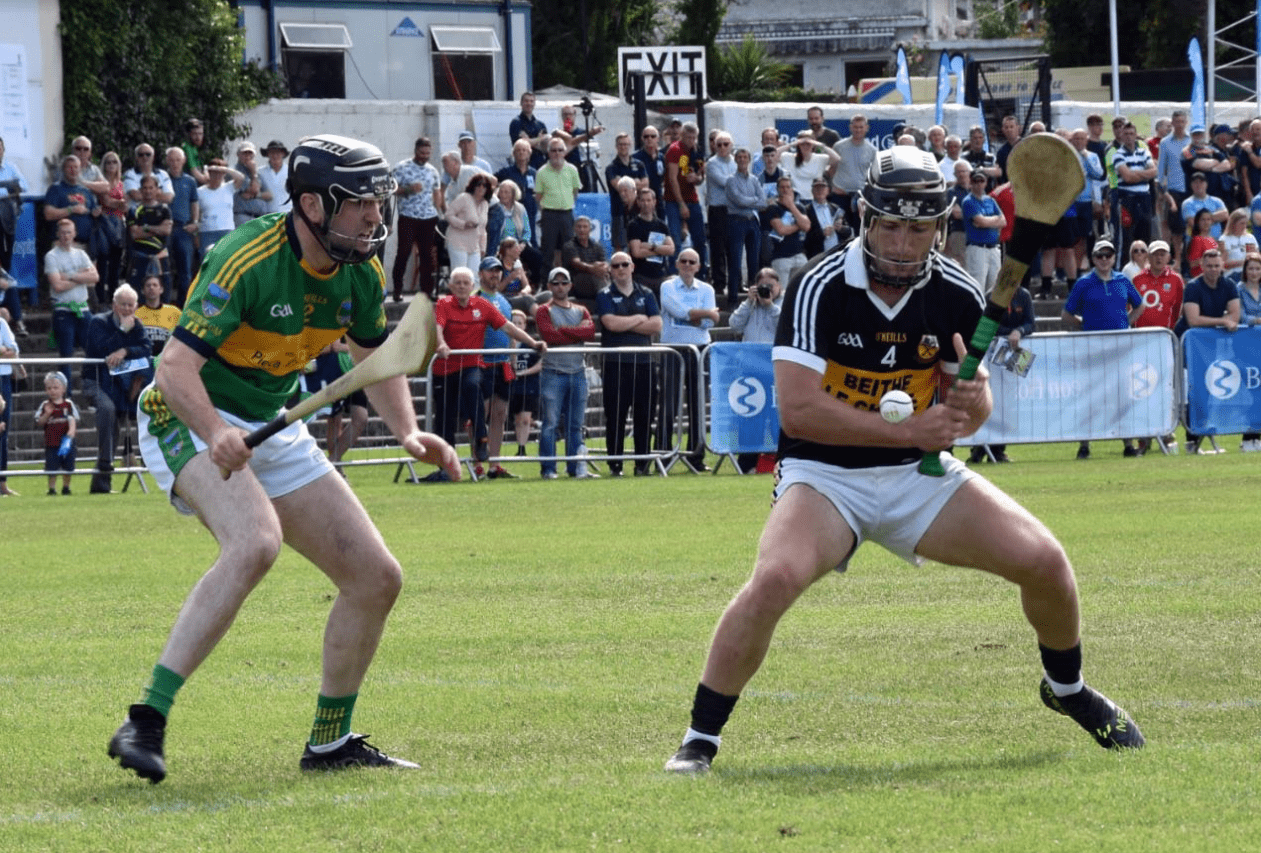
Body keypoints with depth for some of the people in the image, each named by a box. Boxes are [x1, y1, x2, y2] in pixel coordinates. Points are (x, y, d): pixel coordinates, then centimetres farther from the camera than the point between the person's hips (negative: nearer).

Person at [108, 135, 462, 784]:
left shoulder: (361, 273, -2)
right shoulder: (247, 261, -25)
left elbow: (376, 358, 17)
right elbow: (176, 367, -31)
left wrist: (407, 432, 0)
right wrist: (216, 436, -48)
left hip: (276, 431, 8)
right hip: (189, 419, -8)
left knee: (376, 578, 2)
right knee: (256, 541, -36)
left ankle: (331, 742, 20)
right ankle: (146, 722, -37)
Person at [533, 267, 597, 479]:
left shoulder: (581, 311, 16)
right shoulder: (544, 311, 3)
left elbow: (590, 331, -3)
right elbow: (549, 335, -14)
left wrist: (564, 331, -9)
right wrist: (578, 333, -6)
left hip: (578, 373, 4)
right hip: (553, 372, -4)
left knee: (575, 425, 6)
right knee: (551, 423, -6)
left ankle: (576, 467, 8)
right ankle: (548, 469, -4)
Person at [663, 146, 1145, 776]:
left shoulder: (958, 299, -4)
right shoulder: (820, 289, -17)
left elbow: (964, 419, 7)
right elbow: (796, 409, -24)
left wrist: (972, 402, -19)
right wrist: (907, 431, -25)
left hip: (918, 476, 4)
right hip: (824, 474, -4)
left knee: (1044, 561, -7)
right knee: (776, 578, -32)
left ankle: (1067, 689, 24)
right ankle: (700, 740, -18)